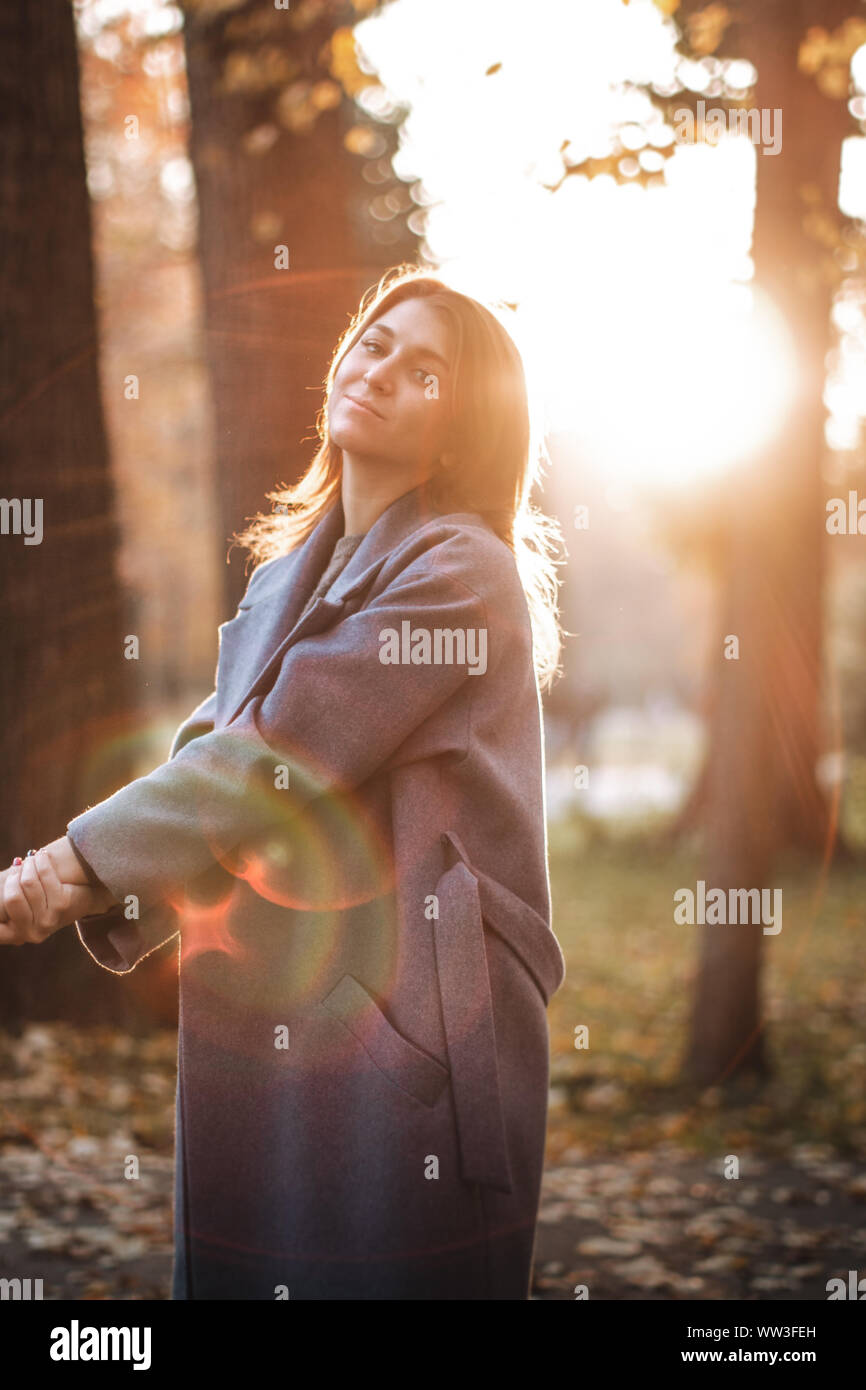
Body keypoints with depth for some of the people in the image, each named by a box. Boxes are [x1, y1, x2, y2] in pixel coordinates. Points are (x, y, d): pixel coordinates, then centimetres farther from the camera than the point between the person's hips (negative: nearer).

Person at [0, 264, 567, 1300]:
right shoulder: (290, 568, 15)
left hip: (401, 1016, -7)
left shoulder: (461, 573, -10)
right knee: (235, 1270, 13)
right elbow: (212, 746, 8)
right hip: (259, 1017, 7)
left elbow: (280, 758, -17)